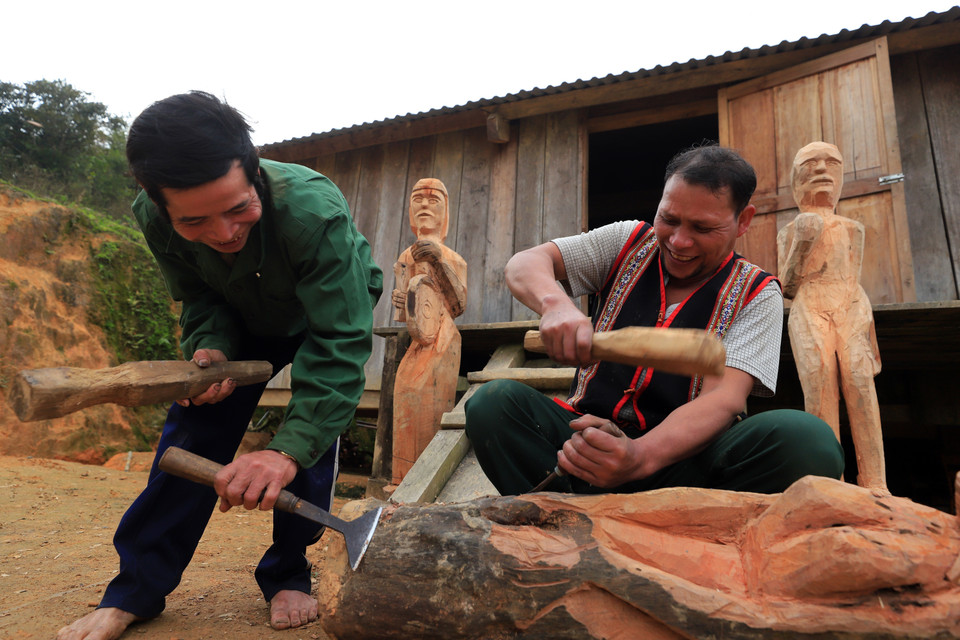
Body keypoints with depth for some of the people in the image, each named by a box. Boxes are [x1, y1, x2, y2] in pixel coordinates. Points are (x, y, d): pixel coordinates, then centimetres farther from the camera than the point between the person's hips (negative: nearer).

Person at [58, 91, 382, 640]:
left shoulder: (315, 211, -44)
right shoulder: (155, 219, -28)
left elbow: (340, 343, -47)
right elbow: (201, 300, -12)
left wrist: (290, 450, -57)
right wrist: (210, 348, -35)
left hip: (334, 308, -3)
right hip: (244, 318, 3)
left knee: (316, 424, -17)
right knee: (195, 424, -4)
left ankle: (288, 577, 5)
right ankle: (136, 591, 10)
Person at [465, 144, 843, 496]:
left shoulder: (756, 295, 0)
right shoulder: (627, 243, 7)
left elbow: (723, 398, -15)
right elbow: (524, 264, -2)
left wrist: (639, 457, -36)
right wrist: (555, 303, -28)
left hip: (687, 456, -1)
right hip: (592, 435, 2)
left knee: (808, 439, -30)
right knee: (494, 403, -25)